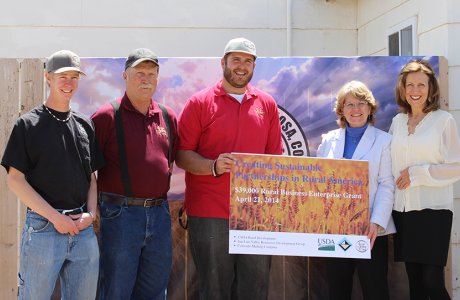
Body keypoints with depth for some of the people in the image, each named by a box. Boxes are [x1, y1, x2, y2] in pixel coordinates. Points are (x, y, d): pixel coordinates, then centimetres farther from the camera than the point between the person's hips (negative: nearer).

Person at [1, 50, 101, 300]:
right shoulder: (28, 124, -1)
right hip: (43, 228, -4)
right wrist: (55, 217, -12)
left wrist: (90, 214, -1)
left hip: (83, 229, 5)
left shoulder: (84, 126, 12)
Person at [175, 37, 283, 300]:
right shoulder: (199, 103, 1)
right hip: (210, 215, -3)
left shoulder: (267, 104, 11)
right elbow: (182, 155, -2)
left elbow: (276, 156, 14)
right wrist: (213, 166, -20)